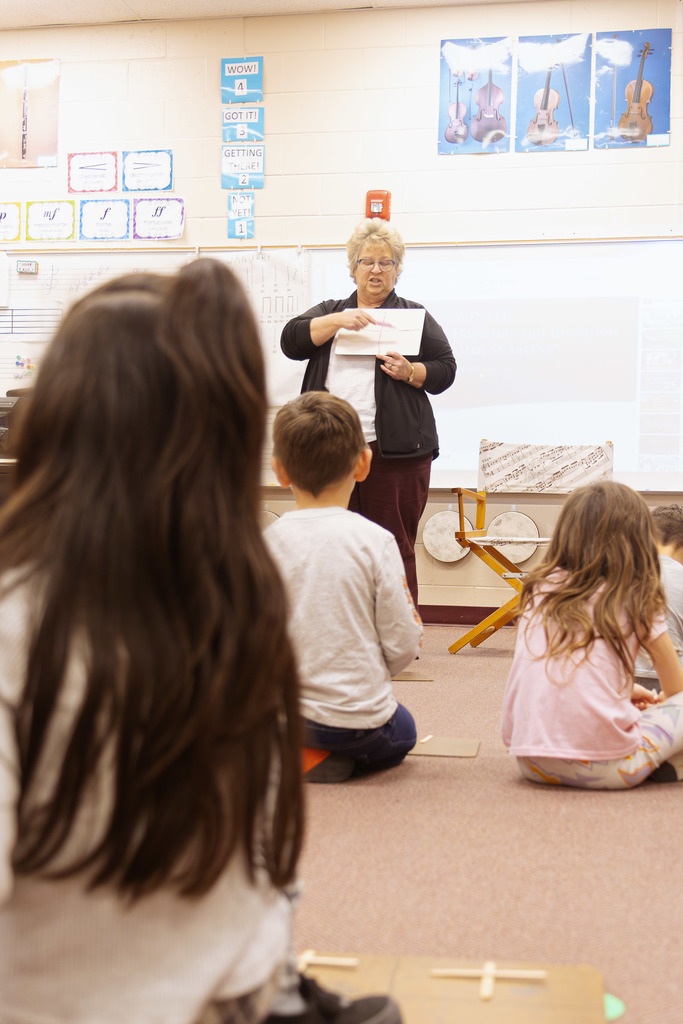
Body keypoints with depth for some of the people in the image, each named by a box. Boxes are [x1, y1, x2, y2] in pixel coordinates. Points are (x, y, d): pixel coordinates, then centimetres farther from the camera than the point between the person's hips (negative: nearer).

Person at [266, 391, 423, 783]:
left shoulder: (268, 542, -8)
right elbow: (402, 646, -9)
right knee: (402, 731, 30)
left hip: (282, 715, 4)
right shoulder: (375, 541, -14)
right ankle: (337, 760, 3)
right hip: (360, 717, -4)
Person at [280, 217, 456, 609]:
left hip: (393, 450, -2)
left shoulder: (414, 315, 14)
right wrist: (339, 320, -10)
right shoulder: (329, 311, 20)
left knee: (394, 547, -3)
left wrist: (411, 373, -10)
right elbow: (291, 340, 3)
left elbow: (446, 369, 10)